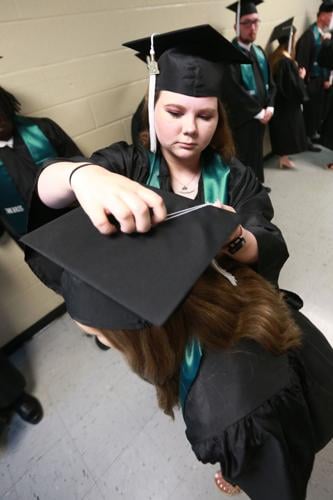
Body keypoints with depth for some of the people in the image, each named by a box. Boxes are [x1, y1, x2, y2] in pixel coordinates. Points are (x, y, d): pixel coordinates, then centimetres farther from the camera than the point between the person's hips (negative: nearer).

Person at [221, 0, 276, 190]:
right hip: (241, 118, -8)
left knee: (257, 152, 18)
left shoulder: (259, 52, 11)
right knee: (243, 157, 0)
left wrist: (269, 107, -5)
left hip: (261, 116, 8)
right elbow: (233, 91, -21)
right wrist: (259, 112, -15)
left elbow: (270, 82, 13)